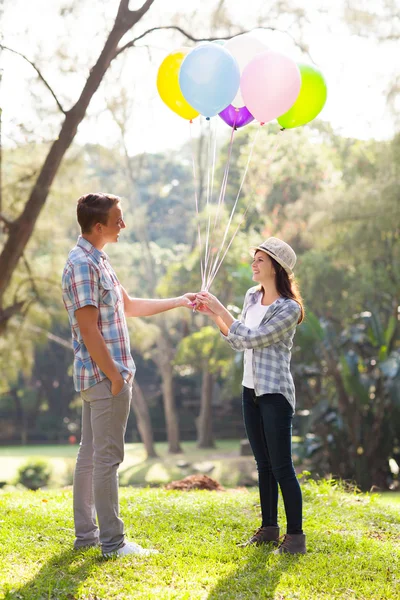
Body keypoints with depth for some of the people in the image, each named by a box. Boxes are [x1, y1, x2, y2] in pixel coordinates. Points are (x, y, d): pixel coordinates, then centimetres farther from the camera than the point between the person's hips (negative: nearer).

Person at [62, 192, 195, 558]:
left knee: (90, 455, 13)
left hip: (97, 376, 10)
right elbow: (89, 330, -21)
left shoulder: (98, 261, 14)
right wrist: (115, 376, -18)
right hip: (104, 375, -10)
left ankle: (86, 533, 20)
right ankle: (112, 542, 0)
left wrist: (181, 301, 22)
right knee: (107, 458, -5)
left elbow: (130, 306, 24)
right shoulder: (83, 265, -17)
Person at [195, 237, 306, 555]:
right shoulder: (252, 296, 8)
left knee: (282, 467, -5)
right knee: (264, 465, 13)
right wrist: (212, 313, 4)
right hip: (251, 389, 8)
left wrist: (220, 308, -16)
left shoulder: (289, 308, -15)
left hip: (275, 394, -7)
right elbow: (238, 342, 14)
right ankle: (269, 528, 21)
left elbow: (251, 338, -20)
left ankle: (296, 536, 2)